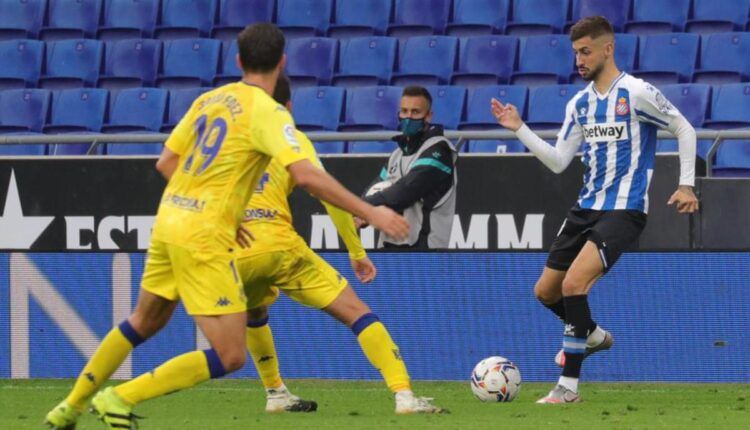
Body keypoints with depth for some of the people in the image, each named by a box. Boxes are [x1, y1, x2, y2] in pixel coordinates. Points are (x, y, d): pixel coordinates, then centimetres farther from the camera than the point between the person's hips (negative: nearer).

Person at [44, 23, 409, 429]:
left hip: (169, 223, 8)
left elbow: (166, 162, 15)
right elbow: (305, 175, -24)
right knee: (229, 356, -4)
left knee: (143, 321, 28)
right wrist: (369, 212, -20)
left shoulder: (210, 99, 10)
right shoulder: (267, 112, -12)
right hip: (204, 239, -8)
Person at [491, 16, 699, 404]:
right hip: (586, 207, 8)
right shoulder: (579, 103, 10)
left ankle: (568, 385, -15)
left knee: (573, 284, -23)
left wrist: (686, 185, -9)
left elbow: (684, 130, -3)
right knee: (546, 290, 11)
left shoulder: (636, 93, -10)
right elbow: (558, 161, 11)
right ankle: (594, 335, 40)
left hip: (624, 209, -8)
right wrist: (519, 129, 2)